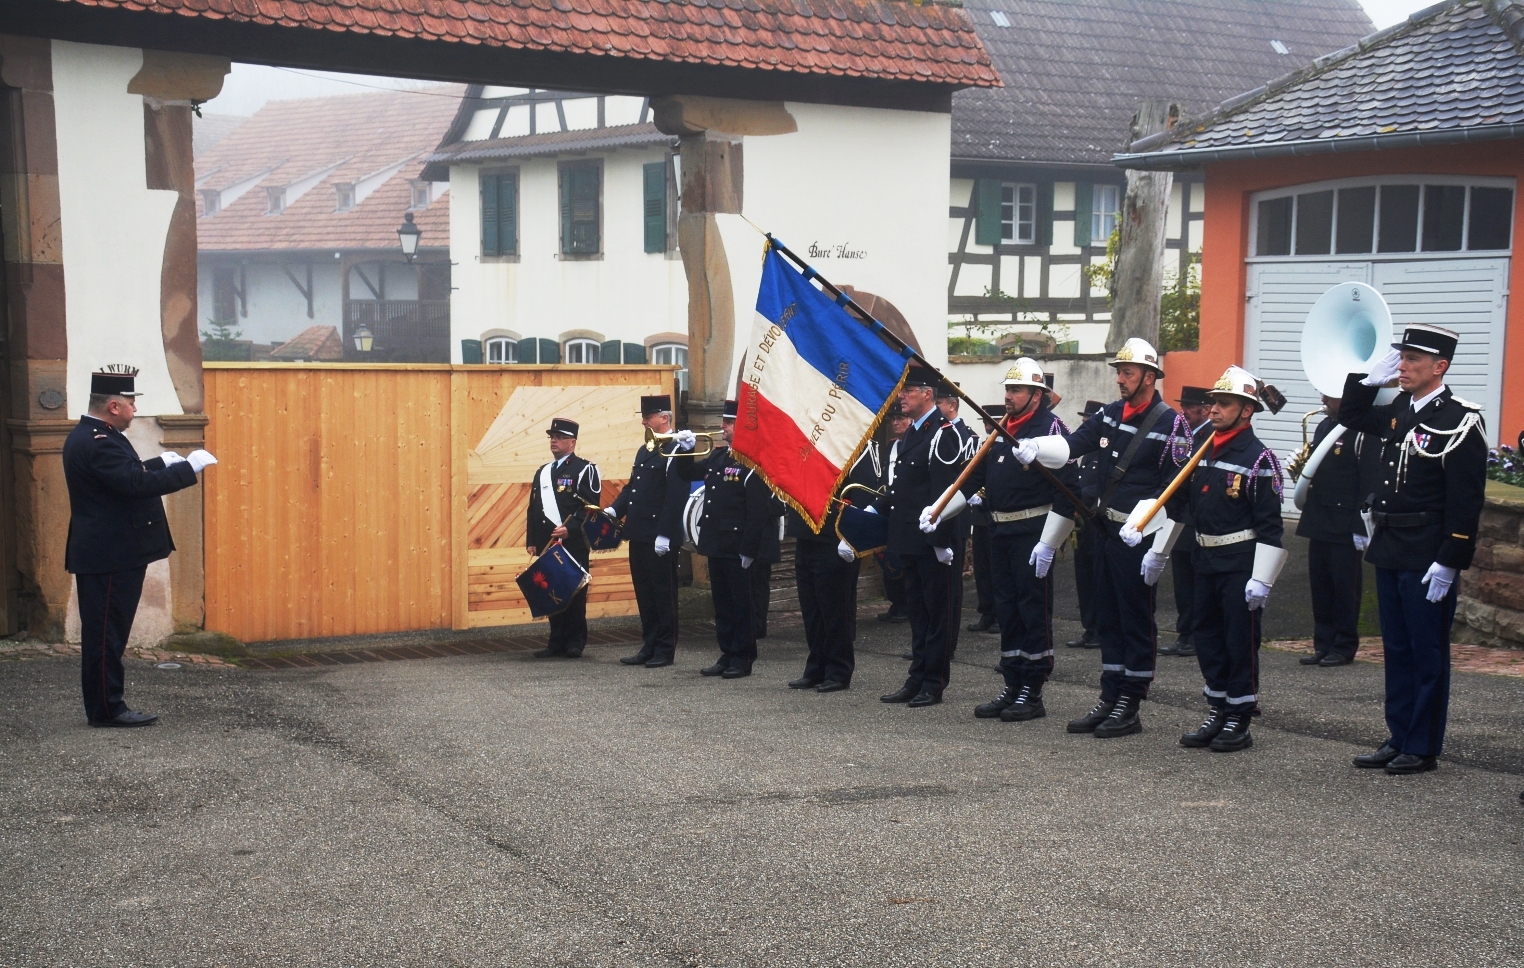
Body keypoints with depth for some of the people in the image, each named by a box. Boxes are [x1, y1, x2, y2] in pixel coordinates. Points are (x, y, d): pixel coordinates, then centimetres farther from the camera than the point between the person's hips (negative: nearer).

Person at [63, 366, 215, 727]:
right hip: (109, 557, -11)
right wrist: (189, 467, -21)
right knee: (106, 632, -4)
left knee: (107, 632, 13)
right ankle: (107, 708, 2)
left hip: (107, 554, 11)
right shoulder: (98, 443, -20)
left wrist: (161, 463, 12)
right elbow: (137, 484, -27)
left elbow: (125, 476, 21)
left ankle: (105, 704, 19)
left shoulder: (90, 436, 14)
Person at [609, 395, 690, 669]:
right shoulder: (644, 451, 17)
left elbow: (675, 497, -18)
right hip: (639, 534, 9)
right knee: (644, 593, 13)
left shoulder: (675, 451, -12)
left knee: (663, 593, 0)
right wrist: (614, 509, 4)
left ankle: (665, 650, 7)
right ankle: (649, 647, 20)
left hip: (660, 538, -9)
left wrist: (664, 535, -22)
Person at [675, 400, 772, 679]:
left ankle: (743, 658, 9)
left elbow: (759, 511, -19)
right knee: (722, 603, 13)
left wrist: (748, 550, -22)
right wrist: (685, 450, 5)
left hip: (738, 548, -8)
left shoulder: (753, 463, -14)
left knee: (741, 604, 1)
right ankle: (727, 655, 21)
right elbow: (687, 474, 24)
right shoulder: (718, 457, 12)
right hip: (716, 544, 8)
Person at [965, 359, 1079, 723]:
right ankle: (1013, 688, 19)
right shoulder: (1000, 429, 15)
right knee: (1007, 610, 12)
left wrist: (1048, 543, -19)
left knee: (1034, 611, -2)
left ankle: (1033, 694, 4)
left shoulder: (1051, 428, -11)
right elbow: (975, 477, 20)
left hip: (1032, 534, -8)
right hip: (1000, 532, 8)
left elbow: (1068, 491, -16)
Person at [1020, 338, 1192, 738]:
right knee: (1108, 619, 12)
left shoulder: (1171, 424, -11)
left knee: (1136, 621, 1)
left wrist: (1159, 550, -18)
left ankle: (1130, 708, 8)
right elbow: (1073, 444, 2)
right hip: (1107, 531, 7)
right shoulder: (1110, 415, 10)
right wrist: (1036, 446, -19)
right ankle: (1109, 700, 21)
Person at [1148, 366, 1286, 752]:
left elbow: (1269, 526, -14)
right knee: (1207, 635, 12)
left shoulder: (1259, 458, -12)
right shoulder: (1201, 450, 9)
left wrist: (1261, 579, -18)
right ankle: (1217, 713, 22)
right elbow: (1174, 499, 14)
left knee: (1240, 640, 0)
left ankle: (1240, 720, 9)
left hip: (1240, 561, -7)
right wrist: (1138, 525, 1)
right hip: (1206, 558, 7)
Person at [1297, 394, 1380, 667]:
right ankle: (1323, 644, 18)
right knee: (1320, 586, 10)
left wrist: (1361, 528, -18)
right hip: (1319, 523, 8)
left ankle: (1344, 647, 9)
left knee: (1345, 588, 1)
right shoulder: (1324, 427, 14)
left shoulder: (1363, 433, -12)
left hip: (1345, 528, -8)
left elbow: (1370, 483, -15)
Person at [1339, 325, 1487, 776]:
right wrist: (1370, 379, 11)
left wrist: (1449, 563, -20)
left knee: (1427, 654, 2)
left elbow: (1466, 500, -17)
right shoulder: (1397, 411, 10)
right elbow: (1351, 417, 28)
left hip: (1428, 560, -8)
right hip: (1390, 552, 8)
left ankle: (1423, 748, 11)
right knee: (1397, 650, 14)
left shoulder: (1460, 420, -13)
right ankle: (1399, 739, 22)